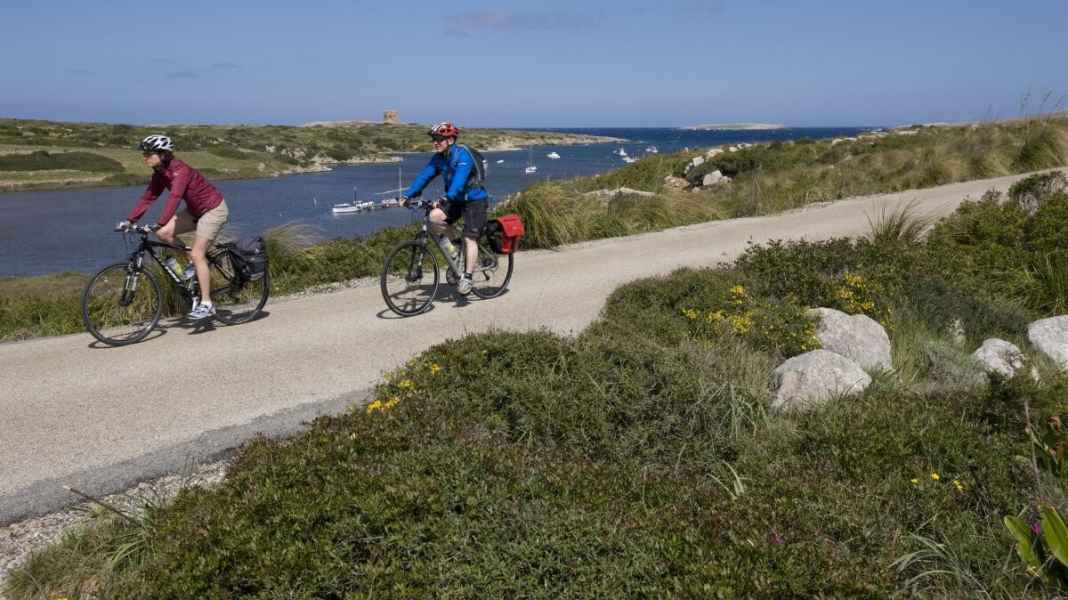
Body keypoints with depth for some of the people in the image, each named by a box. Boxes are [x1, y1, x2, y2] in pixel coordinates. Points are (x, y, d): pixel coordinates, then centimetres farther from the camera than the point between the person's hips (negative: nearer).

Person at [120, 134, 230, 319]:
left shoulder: (180, 171, -27)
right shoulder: (159, 173, -1)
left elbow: (174, 198, -39)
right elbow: (148, 197, 0)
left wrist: (158, 223, -47)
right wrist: (129, 220, -9)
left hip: (214, 209, -8)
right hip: (195, 211, 8)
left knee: (197, 254, -15)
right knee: (163, 233, -8)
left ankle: (206, 304, -9)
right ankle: (192, 262, 12)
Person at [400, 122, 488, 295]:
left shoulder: (463, 155, -22)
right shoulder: (438, 158, 0)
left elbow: (459, 179, -36)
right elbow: (424, 176, -7)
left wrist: (446, 198, -50)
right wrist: (407, 195, -19)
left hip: (474, 200, -6)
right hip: (455, 200, 6)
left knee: (469, 238, -10)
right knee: (435, 217, -20)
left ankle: (467, 277, -3)